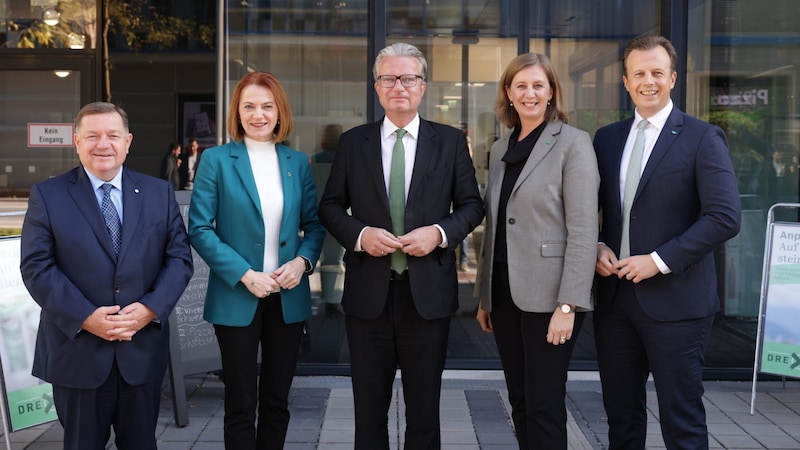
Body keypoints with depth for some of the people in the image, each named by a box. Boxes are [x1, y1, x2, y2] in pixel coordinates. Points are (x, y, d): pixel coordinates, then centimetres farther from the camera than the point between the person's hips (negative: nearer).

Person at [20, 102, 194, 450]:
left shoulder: (159, 193, 6)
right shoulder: (47, 196, -1)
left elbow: (179, 258, 2)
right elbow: (36, 267, -7)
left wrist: (151, 308, -13)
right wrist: (85, 317, -18)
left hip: (143, 349, 2)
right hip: (77, 351, -2)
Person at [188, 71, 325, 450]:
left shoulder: (297, 162, 7)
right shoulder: (216, 159, -4)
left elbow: (314, 224, 10)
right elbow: (200, 229, -8)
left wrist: (303, 261, -10)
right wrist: (245, 275, -16)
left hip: (288, 299, 3)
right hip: (236, 298, -3)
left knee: (277, 401, 13)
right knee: (241, 404, 5)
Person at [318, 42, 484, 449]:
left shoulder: (450, 141, 4)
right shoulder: (352, 142, 5)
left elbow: (471, 205, 5)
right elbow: (330, 206, 7)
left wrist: (440, 232, -14)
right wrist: (360, 234, -12)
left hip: (428, 293, 0)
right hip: (368, 293, 1)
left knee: (424, 407, 11)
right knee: (369, 407, 11)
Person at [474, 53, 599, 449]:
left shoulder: (573, 143, -6)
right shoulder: (501, 149, 13)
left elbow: (583, 230, -12)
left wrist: (568, 305, -18)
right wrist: (484, 296, 15)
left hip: (548, 296, -6)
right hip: (505, 293, 6)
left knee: (544, 406, -2)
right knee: (520, 403, 13)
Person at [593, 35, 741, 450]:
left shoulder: (703, 138, -5)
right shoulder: (606, 138, 11)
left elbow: (725, 217, -13)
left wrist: (660, 260, -17)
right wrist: (598, 246, -2)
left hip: (676, 301, -5)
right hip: (614, 295, 5)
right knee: (621, 415, 14)